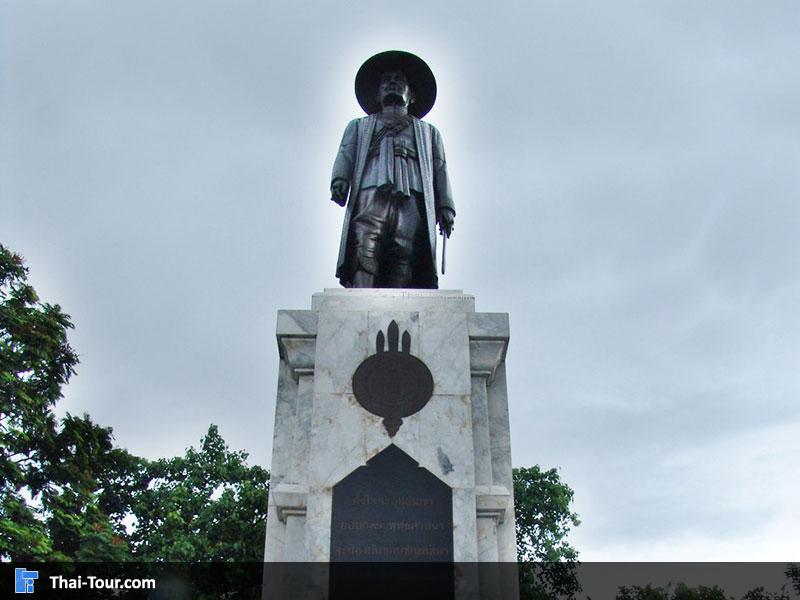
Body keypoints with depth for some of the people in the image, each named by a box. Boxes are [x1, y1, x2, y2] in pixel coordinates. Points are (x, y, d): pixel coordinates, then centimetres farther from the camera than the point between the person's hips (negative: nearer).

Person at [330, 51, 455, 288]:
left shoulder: (428, 132, 34)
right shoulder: (359, 126, 35)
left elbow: (440, 171, 21)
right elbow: (345, 155, 17)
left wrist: (445, 208, 5)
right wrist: (339, 180, -6)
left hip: (413, 200, 1)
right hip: (371, 196, 0)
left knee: (407, 259, -19)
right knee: (364, 253, -23)